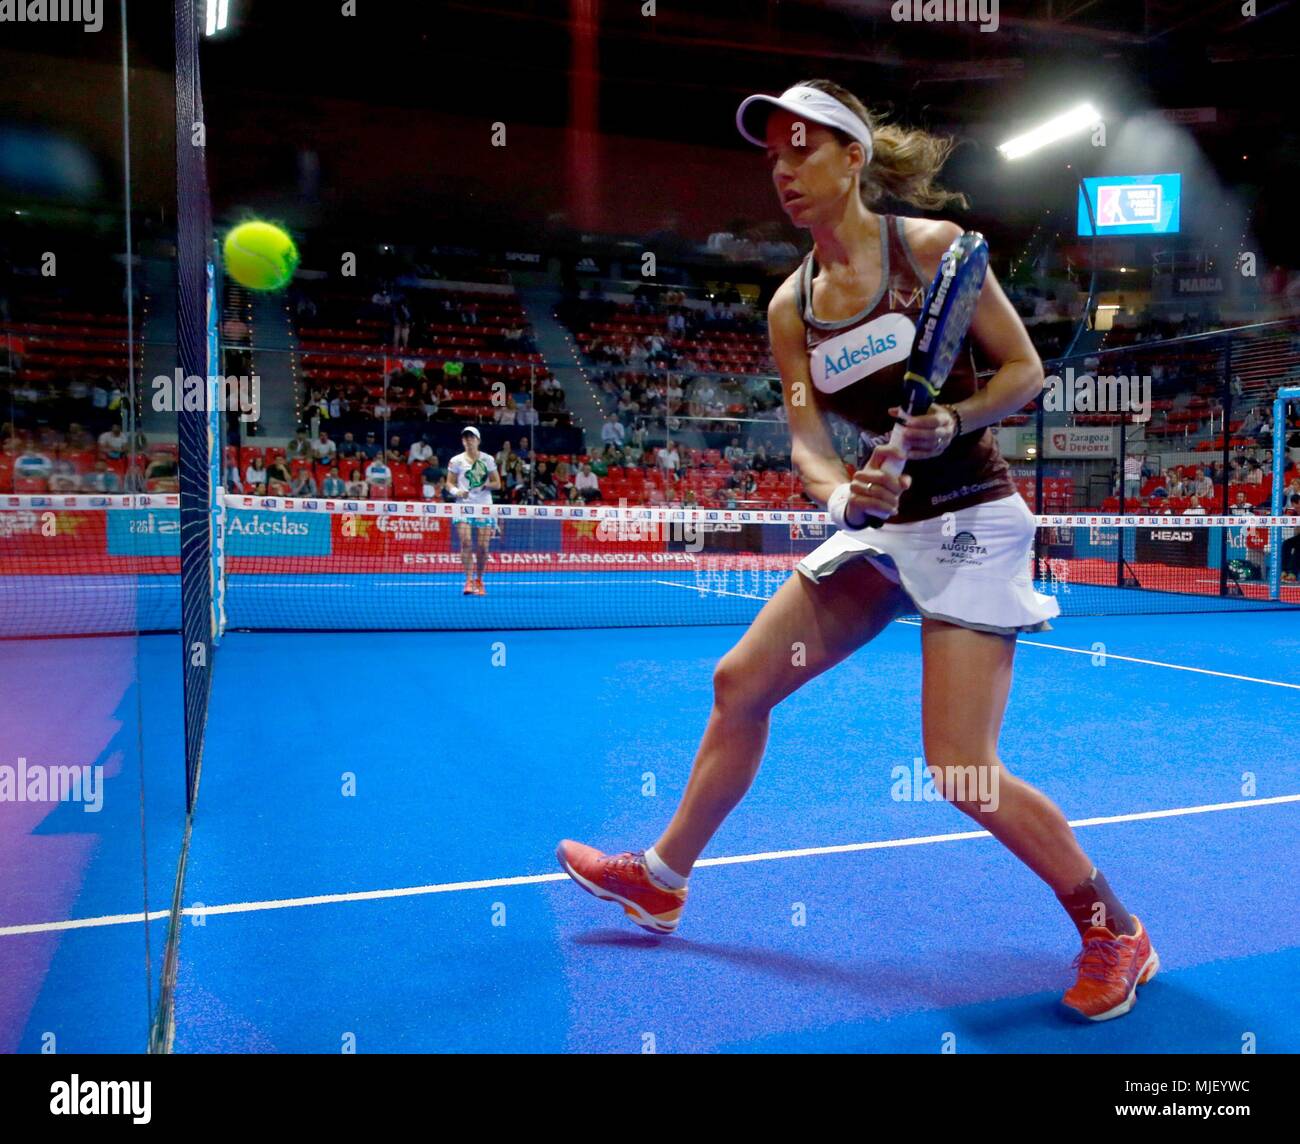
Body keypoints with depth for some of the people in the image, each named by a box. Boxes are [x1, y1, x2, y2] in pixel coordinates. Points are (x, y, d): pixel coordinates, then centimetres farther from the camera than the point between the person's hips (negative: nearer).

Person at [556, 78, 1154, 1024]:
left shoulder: (932, 246, -8)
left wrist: (951, 422, -23)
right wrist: (841, 494, -22)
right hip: (881, 527, 6)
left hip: (972, 524, -6)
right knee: (740, 684, 6)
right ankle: (662, 880, 25)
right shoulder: (790, 306, 5)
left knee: (960, 768, -13)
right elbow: (807, 442, 0)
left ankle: (1113, 930, 15)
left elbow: (1025, 371, -5)